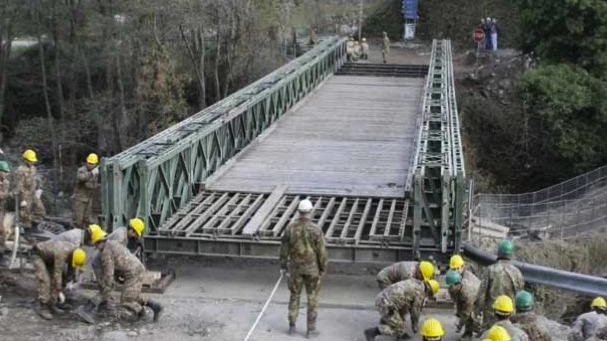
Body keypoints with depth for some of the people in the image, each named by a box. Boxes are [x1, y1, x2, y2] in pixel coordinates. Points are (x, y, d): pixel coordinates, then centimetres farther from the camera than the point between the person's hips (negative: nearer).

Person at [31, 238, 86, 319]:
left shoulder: (76, 251, -17)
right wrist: (60, 292, -30)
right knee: (45, 281, -19)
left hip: (49, 257, 8)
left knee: (54, 280, 1)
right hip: (38, 255, -8)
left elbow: (72, 267, 1)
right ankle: (42, 308, -17)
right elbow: (57, 274, -34)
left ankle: (51, 305, 9)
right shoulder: (61, 254, -39)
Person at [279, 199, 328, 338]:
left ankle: (292, 326, 21)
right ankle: (311, 329, 13)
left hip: (295, 266, 3)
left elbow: (284, 249, -3)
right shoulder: (315, 230, -19)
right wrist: (323, 269, 0)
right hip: (312, 267, -3)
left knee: (294, 296, 17)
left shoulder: (290, 228, -10)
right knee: (312, 298, 9)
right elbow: (321, 252, -13)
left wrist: (283, 266, 8)